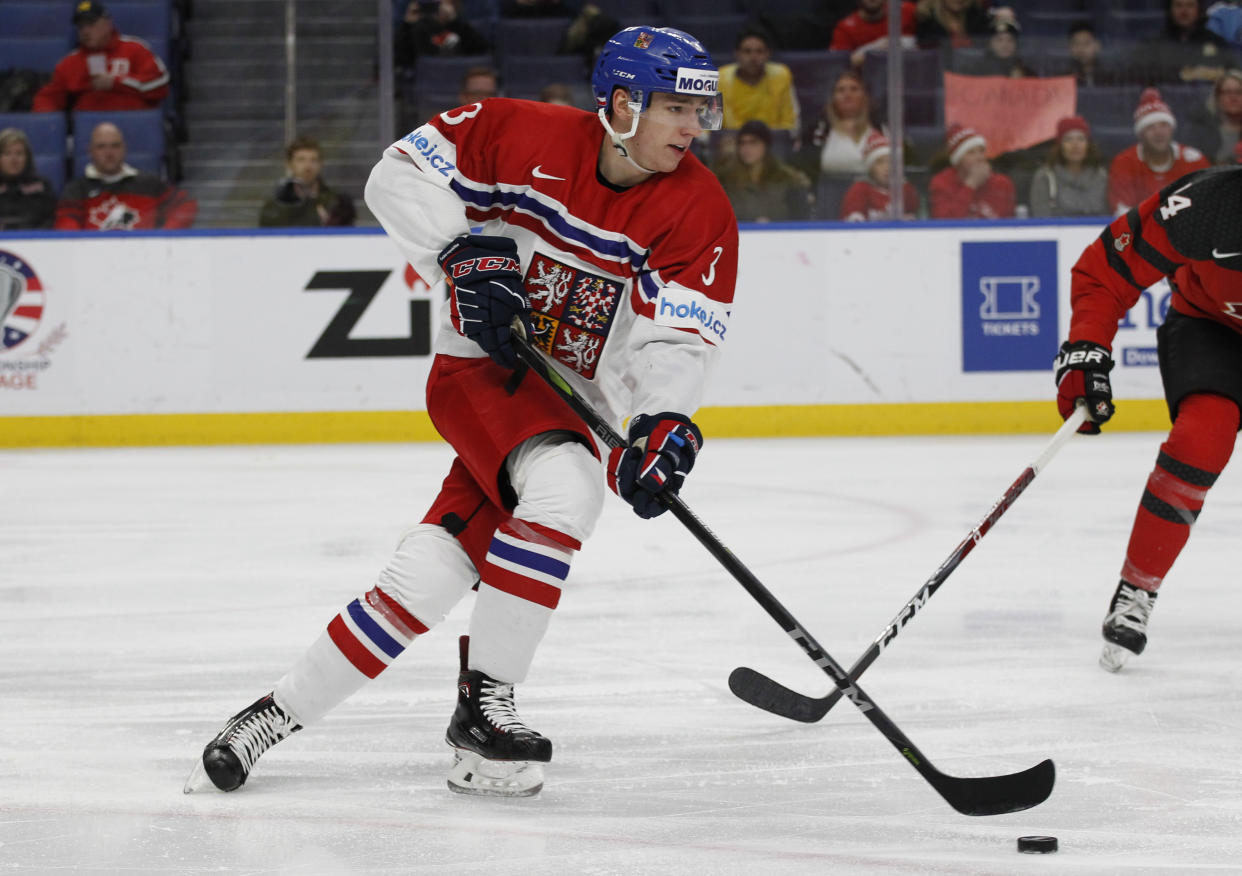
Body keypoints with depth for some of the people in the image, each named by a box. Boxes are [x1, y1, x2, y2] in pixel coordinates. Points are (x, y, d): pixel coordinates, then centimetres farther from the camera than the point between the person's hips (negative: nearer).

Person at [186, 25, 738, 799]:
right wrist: (463, 253, -18)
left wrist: (666, 424, -34)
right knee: (566, 486, -31)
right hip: (482, 364, -3)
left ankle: (282, 711, 9)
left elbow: (679, 336, -17)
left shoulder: (699, 210, -9)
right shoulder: (525, 137, -13)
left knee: (430, 574, -5)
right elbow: (401, 174, -4)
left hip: (572, 398, 3)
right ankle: (485, 701, -21)